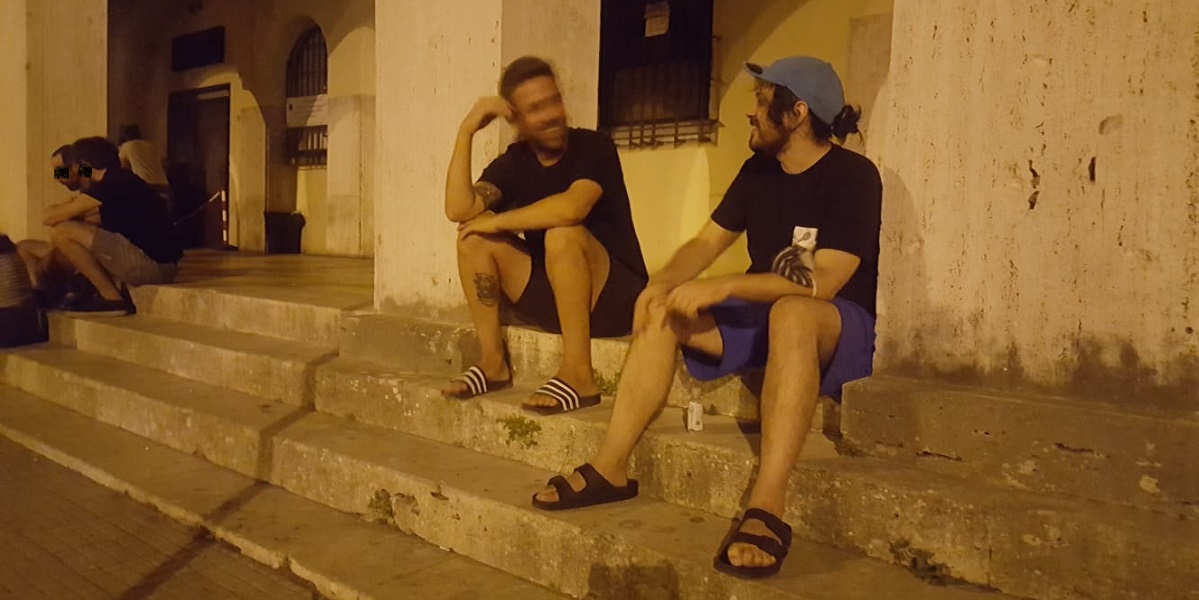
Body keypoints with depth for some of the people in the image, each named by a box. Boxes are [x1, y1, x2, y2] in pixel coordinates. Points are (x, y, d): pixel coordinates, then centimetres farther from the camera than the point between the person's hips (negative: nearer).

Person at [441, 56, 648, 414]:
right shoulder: (514, 162, 3)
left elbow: (571, 208, -32)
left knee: (562, 234, -33)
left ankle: (578, 375, -27)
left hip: (614, 296, -5)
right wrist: (466, 132, -15)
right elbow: (459, 210, -14)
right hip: (549, 299, 6)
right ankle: (494, 363, -5)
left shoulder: (593, 147, -12)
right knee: (474, 236, -8)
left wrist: (498, 221, -19)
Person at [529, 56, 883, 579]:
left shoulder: (852, 177, -13)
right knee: (661, 311, -15)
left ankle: (767, 507, -48)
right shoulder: (758, 171, 7)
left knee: (791, 314, -41)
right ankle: (611, 468, -16)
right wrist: (661, 284, -14)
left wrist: (722, 288, -29)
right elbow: (706, 243, 7)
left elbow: (822, 283, -24)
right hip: (762, 317, 7)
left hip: (837, 327, -6)